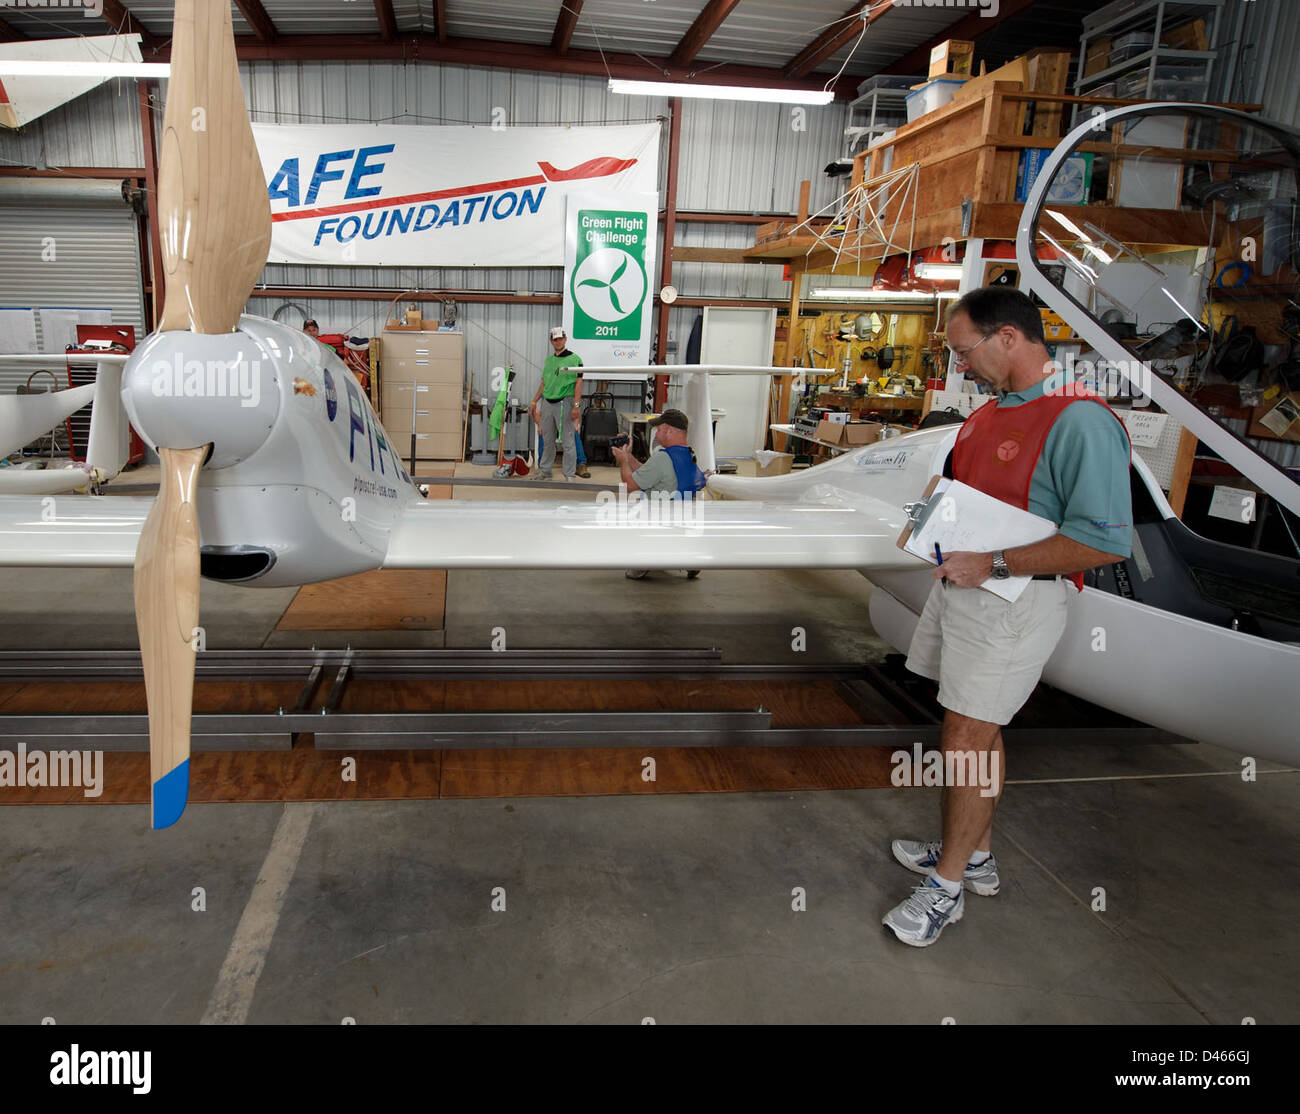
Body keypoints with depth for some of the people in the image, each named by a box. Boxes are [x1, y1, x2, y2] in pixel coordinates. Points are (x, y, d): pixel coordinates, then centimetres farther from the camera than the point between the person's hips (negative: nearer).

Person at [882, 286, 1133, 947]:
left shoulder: (1082, 421, -18)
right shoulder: (988, 412, 12)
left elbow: (1106, 542, -24)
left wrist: (993, 563, -24)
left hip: (1015, 601, -9)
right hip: (959, 584, 9)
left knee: (970, 733, -3)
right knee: (971, 730, 16)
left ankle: (948, 886, 13)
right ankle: (975, 856, 33)